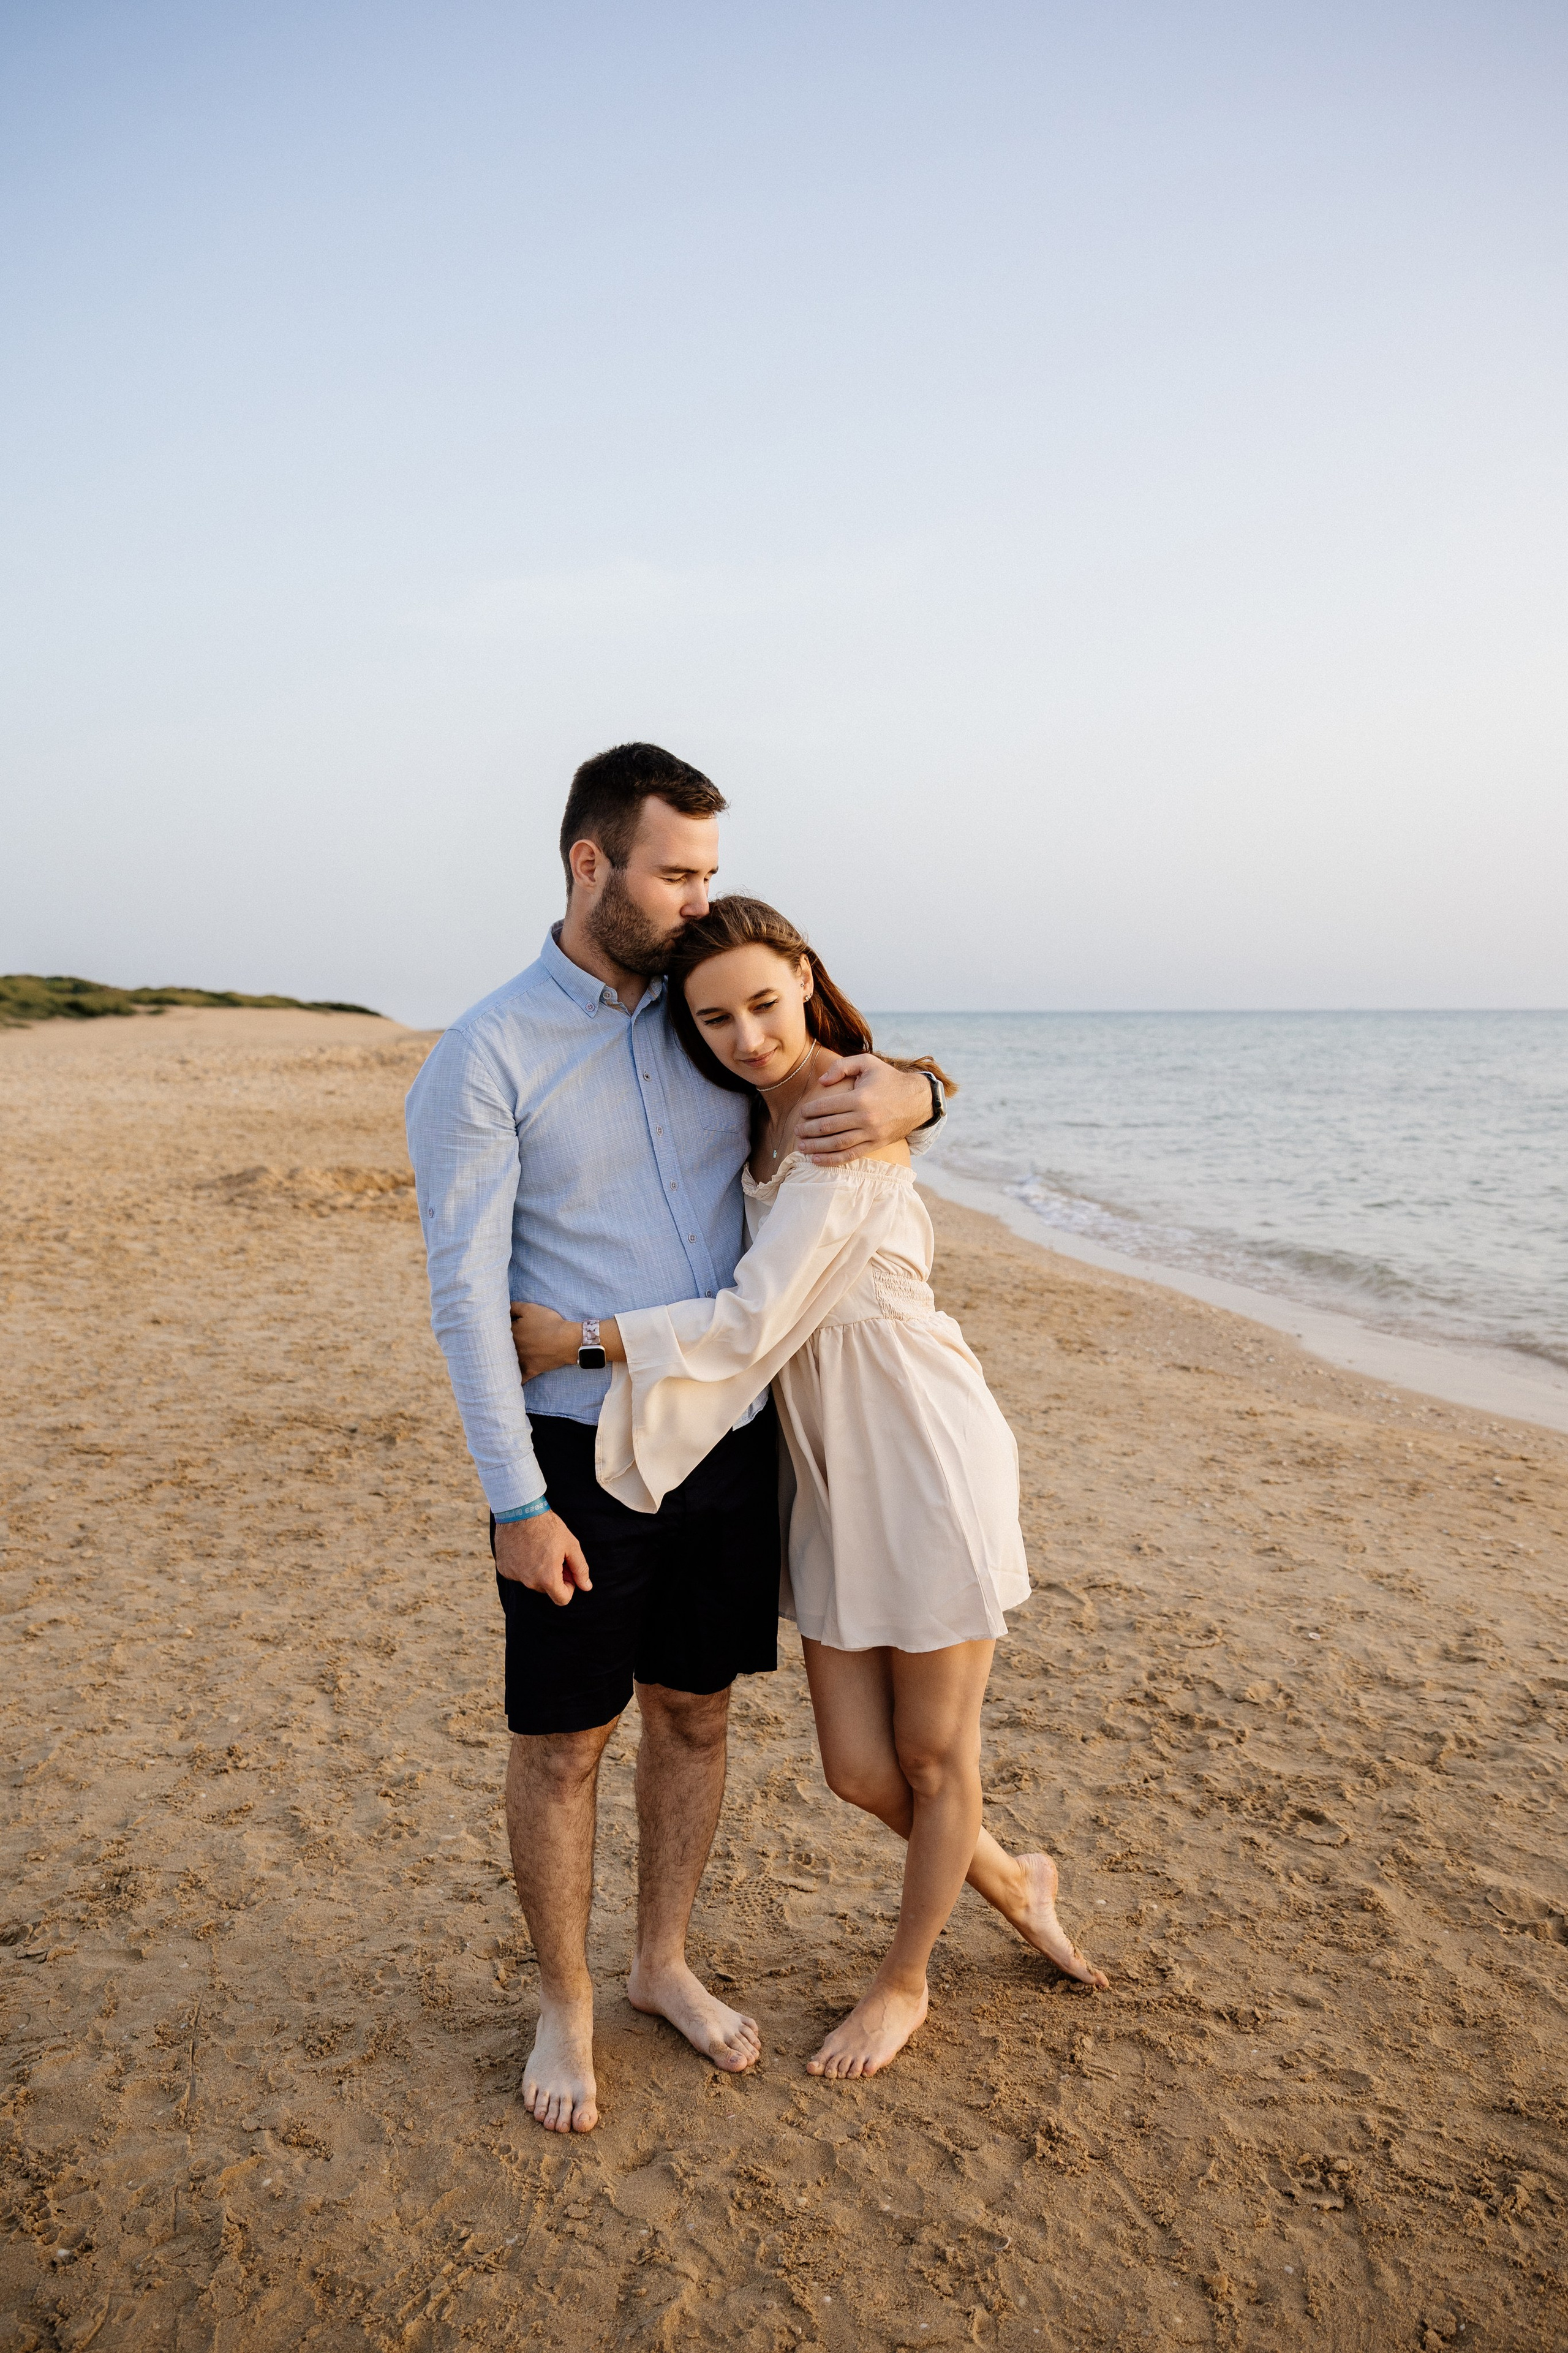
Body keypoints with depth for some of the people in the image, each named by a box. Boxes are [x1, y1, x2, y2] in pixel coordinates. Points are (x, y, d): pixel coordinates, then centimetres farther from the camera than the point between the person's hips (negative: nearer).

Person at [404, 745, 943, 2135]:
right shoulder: (485, 1059, -11)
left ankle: (666, 1964, 40)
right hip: (582, 1455, -4)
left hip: (732, 1441, 5)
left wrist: (906, 1099, -13)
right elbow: (466, 1296, -12)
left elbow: (879, 1081, 13)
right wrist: (518, 1505, -14)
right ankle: (566, 2006, 34)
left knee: (696, 1713, 17)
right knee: (563, 1742, 10)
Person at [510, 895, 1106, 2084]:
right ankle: (1011, 1881, 40)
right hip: (827, 1473, 7)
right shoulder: (755, 1117, 6)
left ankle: (905, 1980, 37)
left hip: (927, 1458, -7)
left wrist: (578, 1337, -16)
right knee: (860, 1771, 10)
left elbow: (754, 1321, -23)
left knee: (934, 1757, 12)